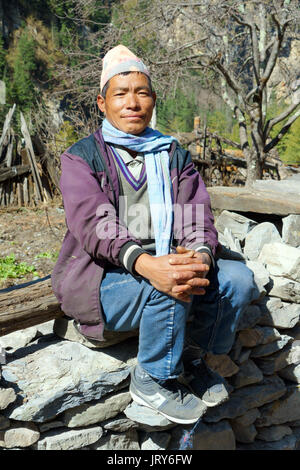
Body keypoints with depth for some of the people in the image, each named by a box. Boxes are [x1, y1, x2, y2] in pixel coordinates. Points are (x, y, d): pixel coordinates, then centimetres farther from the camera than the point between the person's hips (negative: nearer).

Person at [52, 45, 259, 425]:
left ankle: (192, 357, 10)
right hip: (97, 276, -4)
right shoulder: (81, 157, 0)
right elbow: (93, 223, -18)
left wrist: (200, 255, -25)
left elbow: (197, 215, -1)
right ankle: (150, 381, -5)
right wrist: (145, 264, -37)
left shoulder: (173, 154, 12)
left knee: (239, 278, -13)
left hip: (165, 264, 5)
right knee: (169, 291, -33)